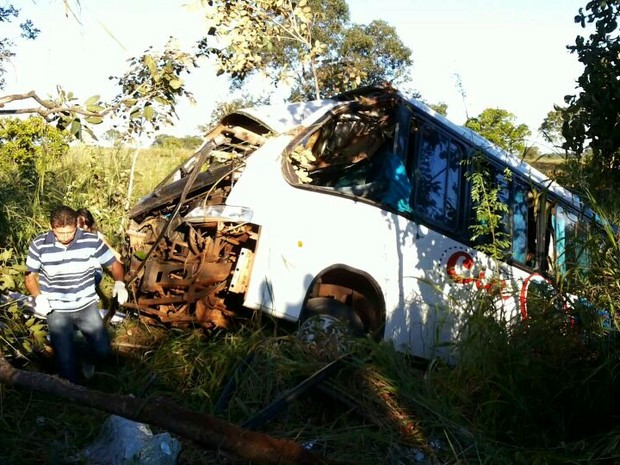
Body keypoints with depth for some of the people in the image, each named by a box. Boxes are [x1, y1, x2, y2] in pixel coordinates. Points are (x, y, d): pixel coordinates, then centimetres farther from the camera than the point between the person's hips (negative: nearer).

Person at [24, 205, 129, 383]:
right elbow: (30, 275, 2)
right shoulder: (39, 245, -11)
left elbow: (114, 264, -2)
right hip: (56, 310, 0)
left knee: (103, 350, -5)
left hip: (87, 306, 1)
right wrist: (39, 297, -16)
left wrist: (119, 284, -22)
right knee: (65, 361, -7)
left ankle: (88, 359, 33)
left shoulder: (92, 241, -13)